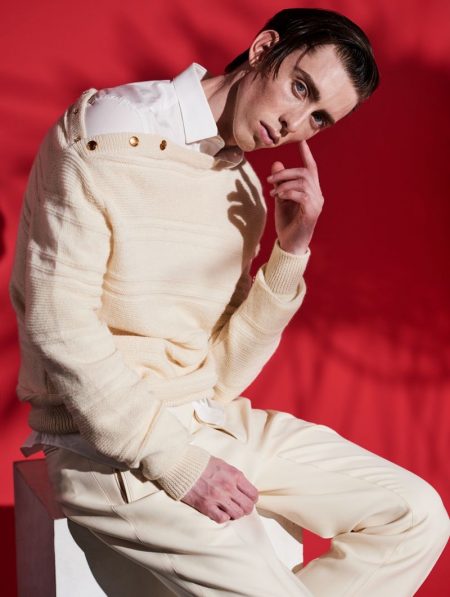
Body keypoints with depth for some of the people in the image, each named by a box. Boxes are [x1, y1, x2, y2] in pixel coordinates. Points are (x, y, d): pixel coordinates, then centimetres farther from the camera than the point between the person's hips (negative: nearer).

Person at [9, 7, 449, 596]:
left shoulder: (244, 189, 8)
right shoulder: (103, 137, -12)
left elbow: (222, 373, 3)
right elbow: (59, 327, -18)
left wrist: (290, 251, -9)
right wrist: (177, 463, -18)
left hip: (211, 419, 7)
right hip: (109, 439, -7)